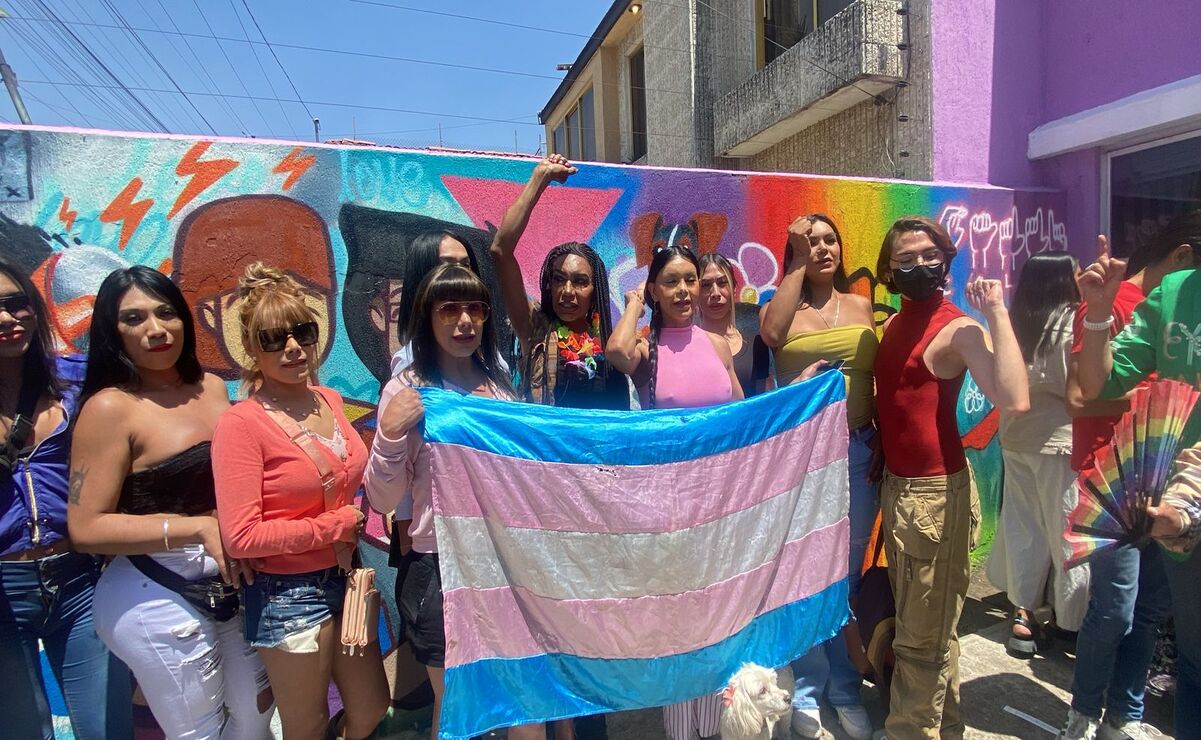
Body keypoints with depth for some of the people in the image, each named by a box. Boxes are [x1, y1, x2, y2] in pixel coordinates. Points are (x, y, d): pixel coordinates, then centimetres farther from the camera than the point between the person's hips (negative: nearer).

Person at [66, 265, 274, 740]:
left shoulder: (212, 387, 3)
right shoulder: (111, 407, -14)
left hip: (231, 588, 6)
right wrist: (200, 528, -19)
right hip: (158, 603, -6)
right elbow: (86, 528, -17)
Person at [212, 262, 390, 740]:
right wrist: (335, 525, -15)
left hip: (344, 576, 6)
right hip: (289, 595, -6)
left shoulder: (329, 400, 0)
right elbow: (241, 537, -21)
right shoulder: (241, 423, -18)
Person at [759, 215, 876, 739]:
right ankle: (806, 691, 24)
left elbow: (880, 380, 9)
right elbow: (771, 333, -22)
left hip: (857, 451, 3)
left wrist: (882, 444, 2)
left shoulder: (861, 306, 9)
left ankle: (844, 688, 30)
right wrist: (799, 262, -13)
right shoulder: (783, 306, 2)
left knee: (848, 573, 13)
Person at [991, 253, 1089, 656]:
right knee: (1069, 534, 6)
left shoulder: (1014, 325, 4)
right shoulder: (1071, 324, -11)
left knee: (1023, 527, 14)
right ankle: (1073, 623, 17)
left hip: (1014, 439, 6)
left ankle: (1023, 612, 23)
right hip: (1059, 441, -5)